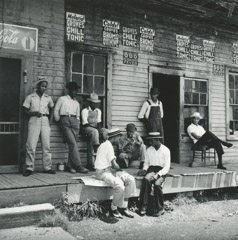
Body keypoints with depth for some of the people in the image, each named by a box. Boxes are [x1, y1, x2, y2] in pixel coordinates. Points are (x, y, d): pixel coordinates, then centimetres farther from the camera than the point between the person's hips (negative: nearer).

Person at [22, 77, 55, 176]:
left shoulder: (48, 98, 12)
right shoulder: (30, 97, 3)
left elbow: (51, 108, 28)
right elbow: (25, 111, 2)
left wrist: (50, 118, 14)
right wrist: (35, 113, -14)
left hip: (45, 121, 3)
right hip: (34, 121, -3)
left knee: (46, 145, 3)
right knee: (31, 145, -8)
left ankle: (48, 167, 10)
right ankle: (29, 168, -1)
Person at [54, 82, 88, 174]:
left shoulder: (77, 103, 24)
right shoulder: (62, 99, 12)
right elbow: (56, 110, 9)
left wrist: (77, 123, 13)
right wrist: (58, 120, 6)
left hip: (74, 121, 4)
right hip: (65, 120, -4)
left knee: (73, 144, -4)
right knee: (72, 143, -16)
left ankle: (70, 166, 2)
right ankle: (78, 166, -20)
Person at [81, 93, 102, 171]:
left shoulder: (98, 111, 17)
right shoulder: (85, 111, 0)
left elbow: (99, 123, 10)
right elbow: (85, 124, -9)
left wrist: (99, 128, -12)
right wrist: (95, 128, -20)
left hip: (95, 129, 4)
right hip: (87, 129, -4)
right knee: (94, 131, -37)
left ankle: (91, 164, -26)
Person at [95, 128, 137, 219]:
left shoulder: (106, 144, 16)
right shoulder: (108, 145, -15)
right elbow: (114, 164, -16)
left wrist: (119, 169, 1)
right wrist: (120, 170, 2)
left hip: (109, 169, 10)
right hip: (103, 172, -10)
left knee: (131, 180, -7)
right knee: (120, 186, -32)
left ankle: (124, 207, -2)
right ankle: (114, 209, -7)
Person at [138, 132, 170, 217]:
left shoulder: (166, 150, -5)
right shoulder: (149, 150, 8)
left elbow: (167, 167, -8)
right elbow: (146, 162, 18)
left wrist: (157, 174, -21)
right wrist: (144, 169, -5)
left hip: (161, 170, -3)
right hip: (151, 169, 3)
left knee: (157, 184, -32)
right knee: (146, 180, -31)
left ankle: (160, 208, -14)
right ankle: (144, 206, -29)